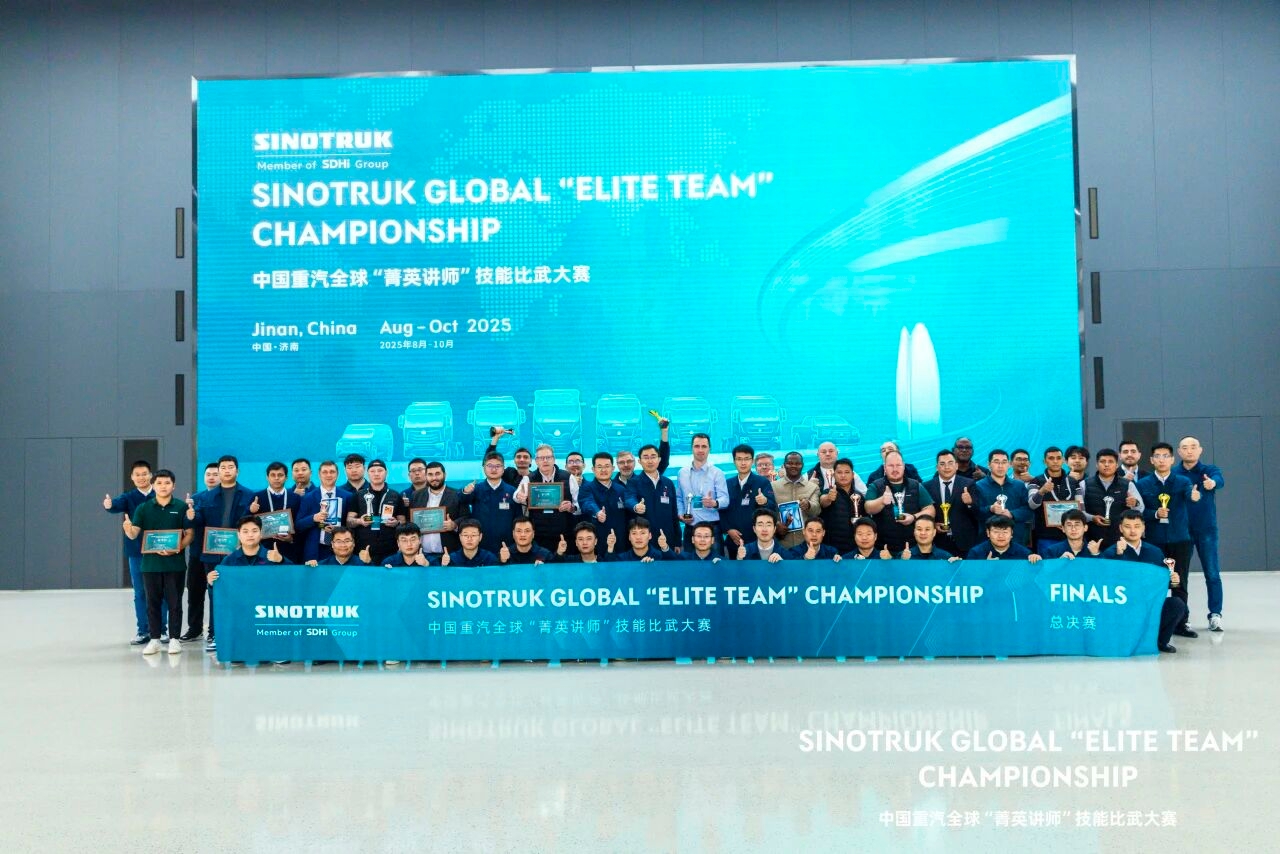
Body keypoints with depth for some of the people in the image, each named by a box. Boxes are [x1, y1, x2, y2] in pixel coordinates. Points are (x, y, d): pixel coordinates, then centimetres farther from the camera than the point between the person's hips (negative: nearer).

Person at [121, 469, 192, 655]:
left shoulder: (181, 507, -1)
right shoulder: (143, 508, 3)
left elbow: (189, 534, 1)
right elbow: (134, 535, -3)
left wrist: (178, 548, -16)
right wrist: (128, 529, -26)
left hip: (175, 563, -2)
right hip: (150, 562, 2)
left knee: (174, 602, 4)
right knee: (153, 603, 8)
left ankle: (174, 638, 12)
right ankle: (154, 639, 17)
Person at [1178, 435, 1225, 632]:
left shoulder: (1209, 469, -1)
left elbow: (1220, 480, -24)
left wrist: (1212, 483, -47)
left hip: (1206, 530, -1)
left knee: (1212, 573, -1)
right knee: (1179, 574, 4)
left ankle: (1215, 615, 6)